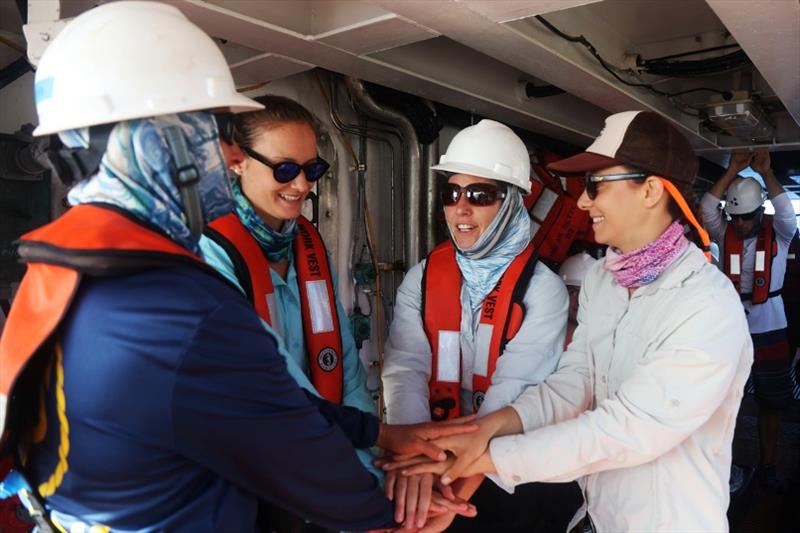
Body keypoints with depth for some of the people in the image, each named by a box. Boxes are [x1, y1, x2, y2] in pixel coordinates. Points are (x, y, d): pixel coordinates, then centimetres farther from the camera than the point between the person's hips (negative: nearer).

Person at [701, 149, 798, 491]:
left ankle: (767, 466, 27)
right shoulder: (725, 234, -3)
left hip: (770, 331, 0)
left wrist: (766, 172, -29)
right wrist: (732, 171, -22)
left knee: (771, 403, 11)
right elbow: (707, 208, -18)